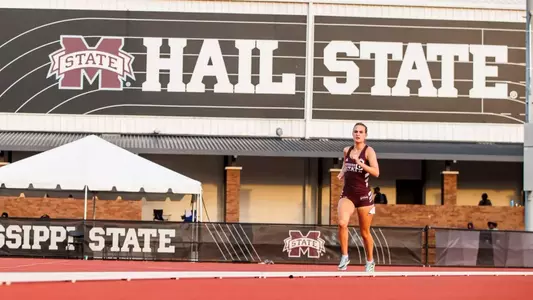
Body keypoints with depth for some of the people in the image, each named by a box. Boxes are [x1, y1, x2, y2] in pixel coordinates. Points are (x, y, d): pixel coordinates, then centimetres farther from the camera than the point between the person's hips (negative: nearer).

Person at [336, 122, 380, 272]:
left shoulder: (369, 151, -7)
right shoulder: (346, 150, 8)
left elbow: (376, 172, -20)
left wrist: (360, 163, -30)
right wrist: (342, 173, 9)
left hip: (363, 195, -3)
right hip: (347, 194, 3)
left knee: (365, 232, 9)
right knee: (342, 223, -24)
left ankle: (370, 261, 29)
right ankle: (344, 256, -11)